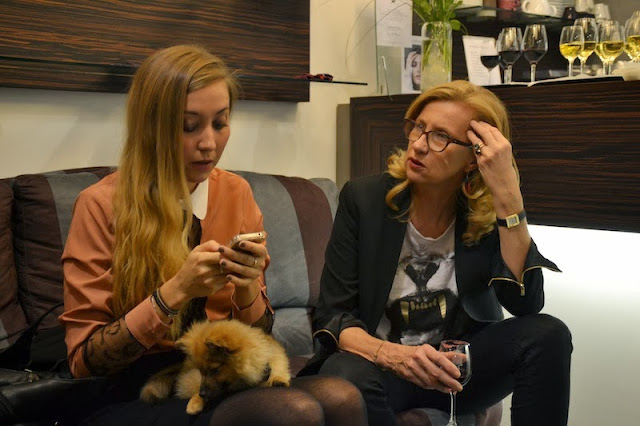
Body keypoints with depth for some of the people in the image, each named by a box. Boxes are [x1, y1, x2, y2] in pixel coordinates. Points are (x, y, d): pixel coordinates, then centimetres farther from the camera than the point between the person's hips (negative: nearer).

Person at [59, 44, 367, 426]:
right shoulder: (102, 205, -8)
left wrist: (247, 288, -13)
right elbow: (83, 360, -8)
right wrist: (175, 292, -21)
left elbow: (259, 334, 10)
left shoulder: (237, 193, 4)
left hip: (224, 379, 5)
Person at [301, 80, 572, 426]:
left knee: (548, 334, -21)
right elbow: (332, 315, -12)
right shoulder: (363, 198, -11)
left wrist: (508, 194, -27)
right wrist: (393, 354, -33)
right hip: (380, 362, -2)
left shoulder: (488, 213, -6)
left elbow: (525, 303, -22)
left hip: (455, 364, 3)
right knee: (348, 375, -36)